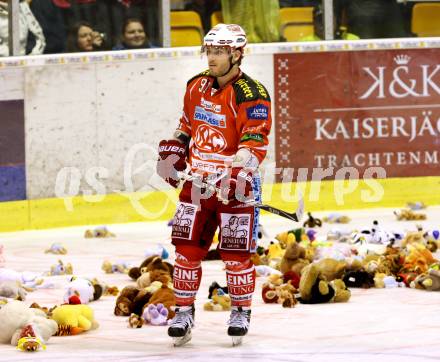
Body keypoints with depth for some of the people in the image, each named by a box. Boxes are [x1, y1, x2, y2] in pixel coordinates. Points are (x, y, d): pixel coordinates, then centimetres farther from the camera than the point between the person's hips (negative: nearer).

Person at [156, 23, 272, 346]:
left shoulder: (251, 95, -15)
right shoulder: (197, 87, 7)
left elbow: (255, 141, -22)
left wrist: (237, 174, -33)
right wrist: (172, 152, 13)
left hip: (235, 186, -6)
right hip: (197, 182, 6)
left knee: (236, 253, -1)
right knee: (187, 248, 4)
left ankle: (241, 312, 17)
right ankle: (184, 311, 14)